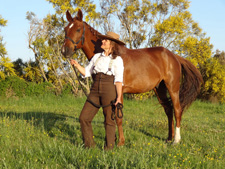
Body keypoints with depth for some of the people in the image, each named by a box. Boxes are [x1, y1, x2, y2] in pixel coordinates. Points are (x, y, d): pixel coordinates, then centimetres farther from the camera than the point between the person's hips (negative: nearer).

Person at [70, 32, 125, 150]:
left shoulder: (117, 60, -1)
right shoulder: (97, 57, 14)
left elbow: (119, 80, -7)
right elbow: (86, 72, 16)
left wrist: (119, 97, -15)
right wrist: (77, 65, 0)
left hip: (110, 90, -5)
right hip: (95, 91, 5)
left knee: (109, 120, 2)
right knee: (84, 118, 1)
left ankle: (109, 148, 14)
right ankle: (89, 144, 16)